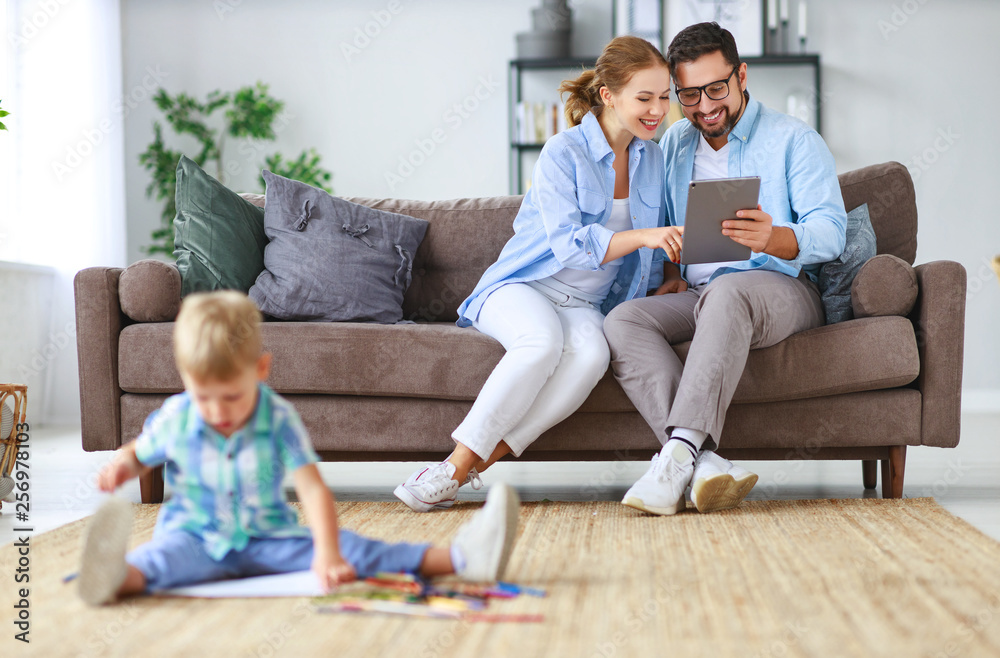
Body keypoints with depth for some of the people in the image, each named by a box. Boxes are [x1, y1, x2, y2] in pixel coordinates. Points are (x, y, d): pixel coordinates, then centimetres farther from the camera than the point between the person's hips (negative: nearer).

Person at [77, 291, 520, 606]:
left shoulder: (279, 420, -12)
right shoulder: (175, 419, -6)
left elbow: (313, 489, -19)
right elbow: (139, 453, 15)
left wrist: (327, 554, -34)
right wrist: (122, 466, -12)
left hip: (268, 538, 1)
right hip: (195, 534, -1)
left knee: (348, 548, -17)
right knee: (168, 552, -38)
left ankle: (458, 558, -28)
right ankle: (118, 576, -74)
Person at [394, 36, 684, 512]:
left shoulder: (652, 158, 11)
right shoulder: (563, 154, -9)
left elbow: (649, 255, 23)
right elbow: (569, 246, -20)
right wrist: (640, 236, -32)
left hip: (586, 304, 4)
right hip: (521, 289, -4)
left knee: (592, 352, -34)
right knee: (544, 338, -40)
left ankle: (475, 463, -31)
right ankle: (458, 463, -31)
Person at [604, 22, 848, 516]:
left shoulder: (793, 140, 4)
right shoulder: (674, 144, 20)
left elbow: (830, 231, -8)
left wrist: (773, 239, -30)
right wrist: (670, 274, 2)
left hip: (783, 291, -5)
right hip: (696, 297, 5)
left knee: (727, 294, -41)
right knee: (621, 322, -27)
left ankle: (678, 454, -50)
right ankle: (706, 462, -45)